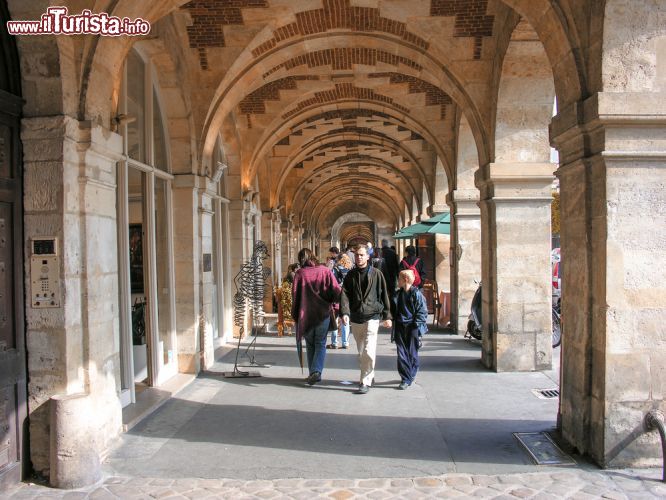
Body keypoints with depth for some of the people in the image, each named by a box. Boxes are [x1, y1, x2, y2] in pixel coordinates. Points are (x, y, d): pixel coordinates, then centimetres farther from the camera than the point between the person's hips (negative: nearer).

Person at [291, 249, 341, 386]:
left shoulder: (299, 274, -6)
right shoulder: (325, 271, -3)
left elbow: (295, 295, -5)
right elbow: (337, 291, -5)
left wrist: (295, 314, 6)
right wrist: (331, 302, 14)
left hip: (306, 314, 0)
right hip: (323, 313, 0)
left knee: (310, 345, 15)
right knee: (321, 344, 9)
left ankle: (313, 374, 16)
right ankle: (316, 370, -9)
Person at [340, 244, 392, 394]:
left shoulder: (376, 274, 1)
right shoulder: (350, 275, 7)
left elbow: (384, 295, 3)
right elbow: (344, 294, -2)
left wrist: (387, 316, 2)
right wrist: (344, 312, -17)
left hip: (372, 317, -4)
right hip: (355, 318, 4)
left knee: (368, 351, -11)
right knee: (361, 352, 14)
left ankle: (366, 382, -4)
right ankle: (369, 375, 30)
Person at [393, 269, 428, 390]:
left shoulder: (416, 294, -9)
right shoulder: (398, 294, 9)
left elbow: (422, 312, -9)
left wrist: (416, 327, -14)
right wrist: (393, 321, 7)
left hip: (412, 328, -5)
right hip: (400, 328, 5)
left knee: (412, 354, 6)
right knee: (401, 354, 1)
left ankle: (410, 376, 23)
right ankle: (405, 379, 7)